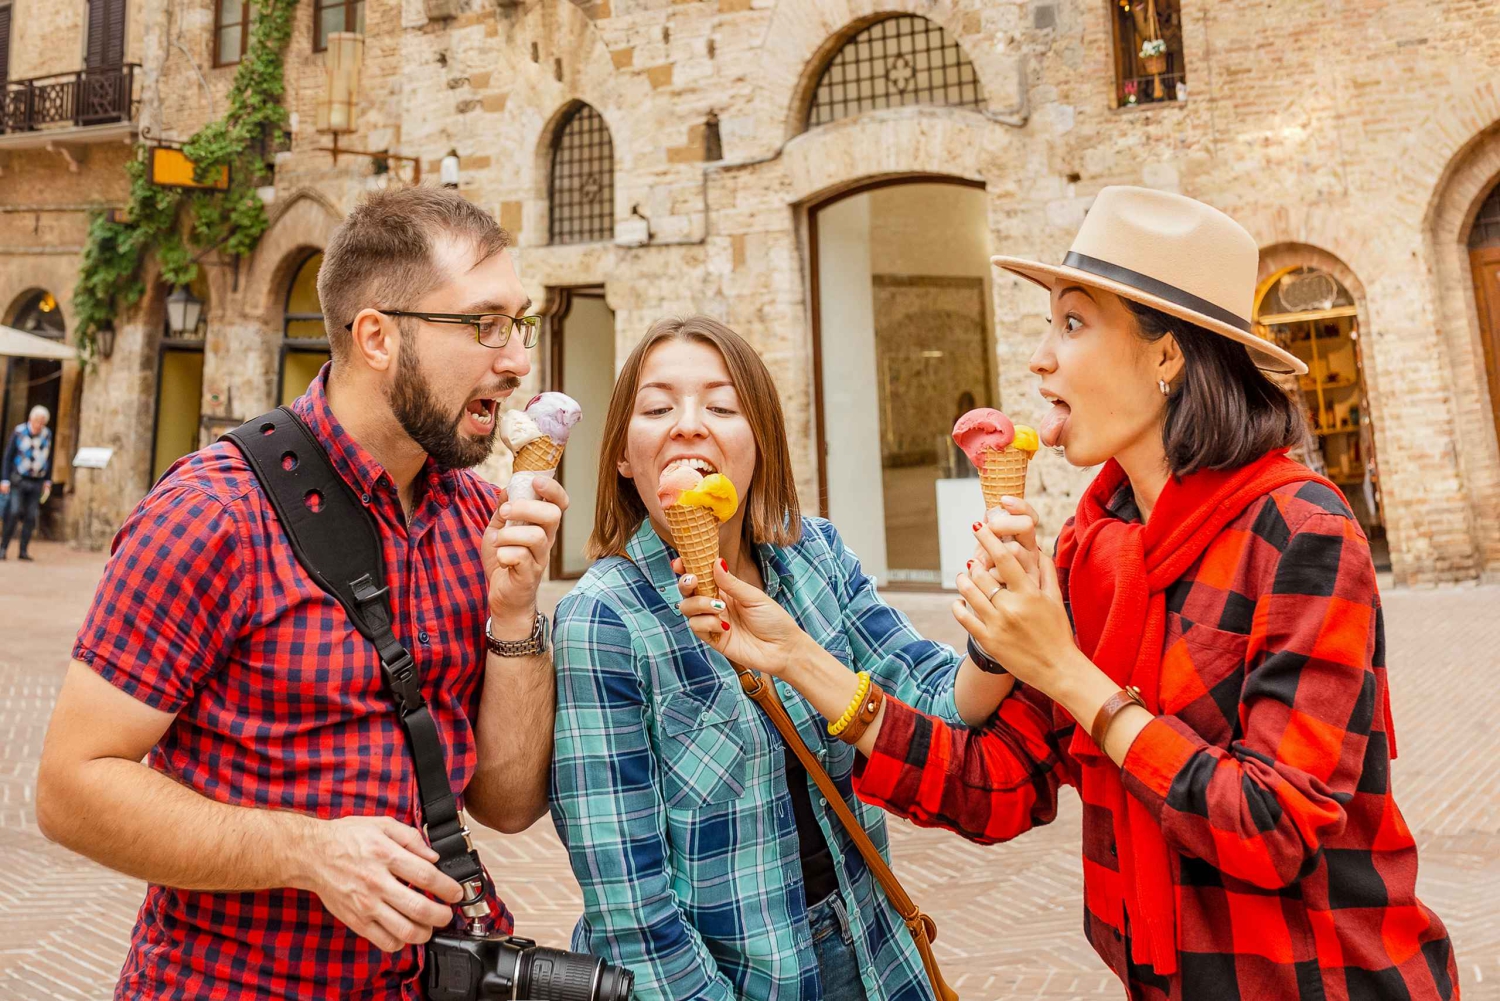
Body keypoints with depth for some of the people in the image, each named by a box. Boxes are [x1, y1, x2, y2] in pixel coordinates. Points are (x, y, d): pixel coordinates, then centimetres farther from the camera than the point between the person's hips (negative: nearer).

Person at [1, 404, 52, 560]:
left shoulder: (47, 434, 6)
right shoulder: (19, 432, -5)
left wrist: (48, 480, 13)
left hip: (37, 482, 3)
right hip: (19, 480, -3)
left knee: (31, 516, 1)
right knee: (13, 513, -10)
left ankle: (24, 550, 6)